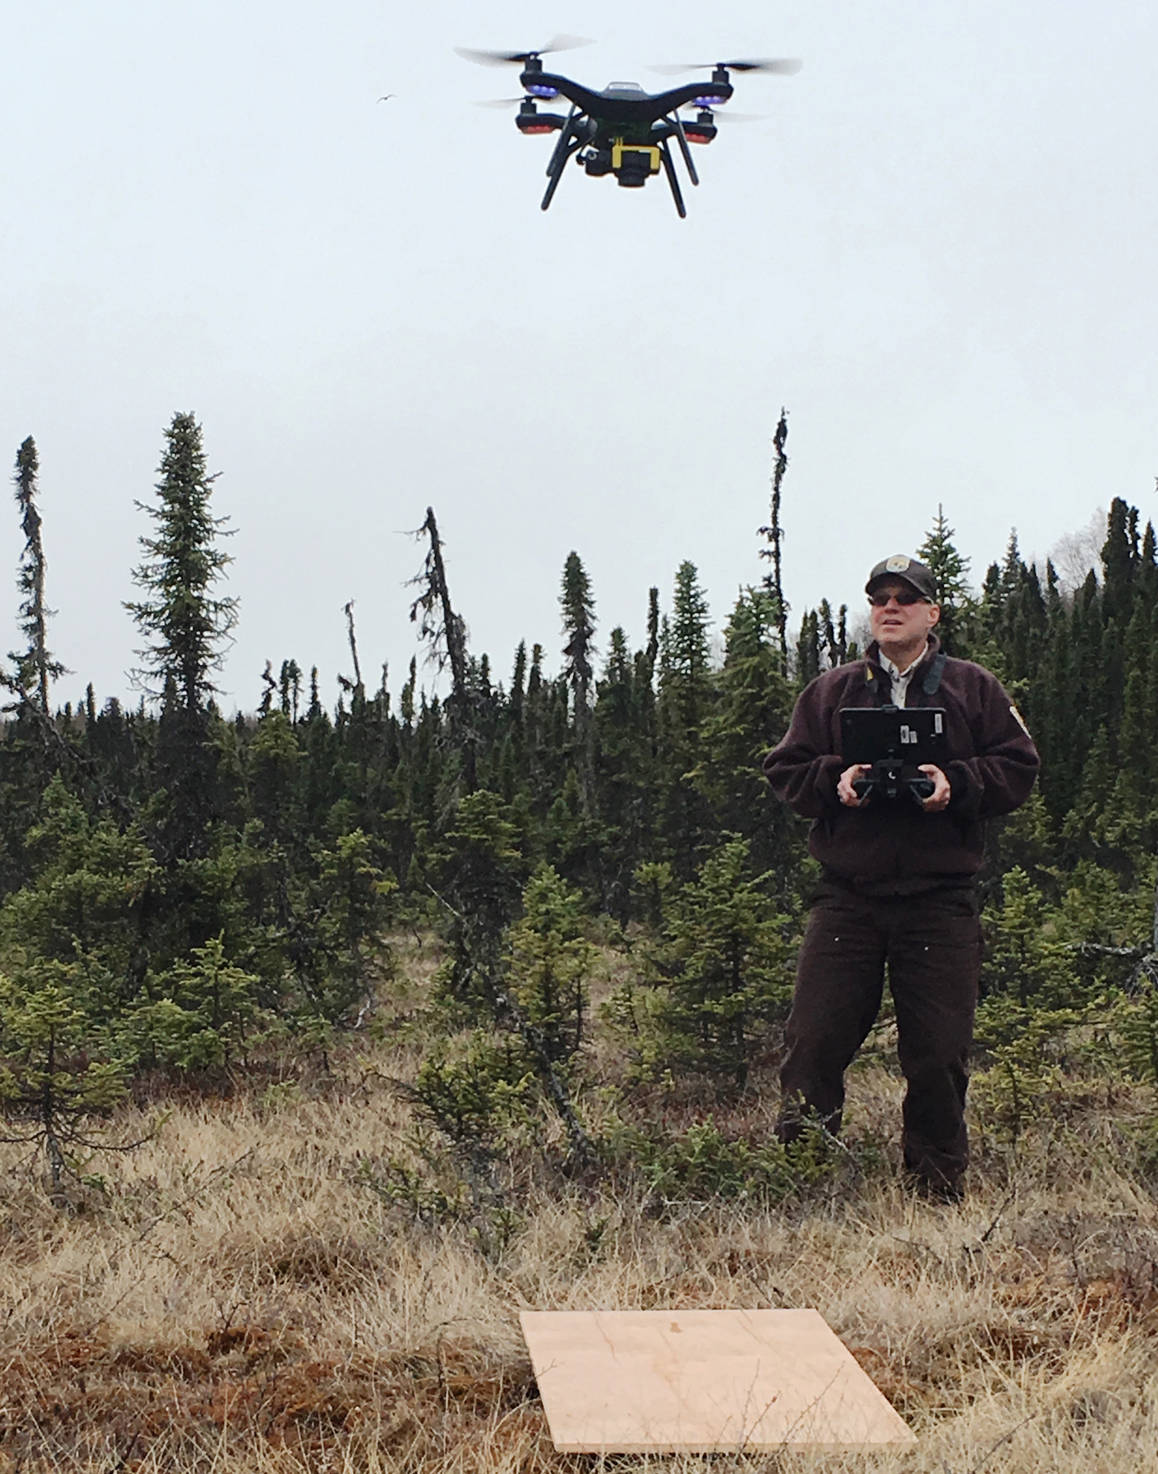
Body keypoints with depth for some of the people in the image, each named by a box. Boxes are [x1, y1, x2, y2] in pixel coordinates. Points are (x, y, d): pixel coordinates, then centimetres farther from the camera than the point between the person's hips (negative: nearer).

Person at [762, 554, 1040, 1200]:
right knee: (814, 1042, -3)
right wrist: (833, 782, -9)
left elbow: (1018, 767, 5)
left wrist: (957, 785, -12)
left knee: (939, 1055, 2)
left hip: (941, 901, -1)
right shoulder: (831, 691, 13)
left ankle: (938, 1190, 17)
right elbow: (786, 768, 11)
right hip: (848, 897, 1)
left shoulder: (975, 689, 10)